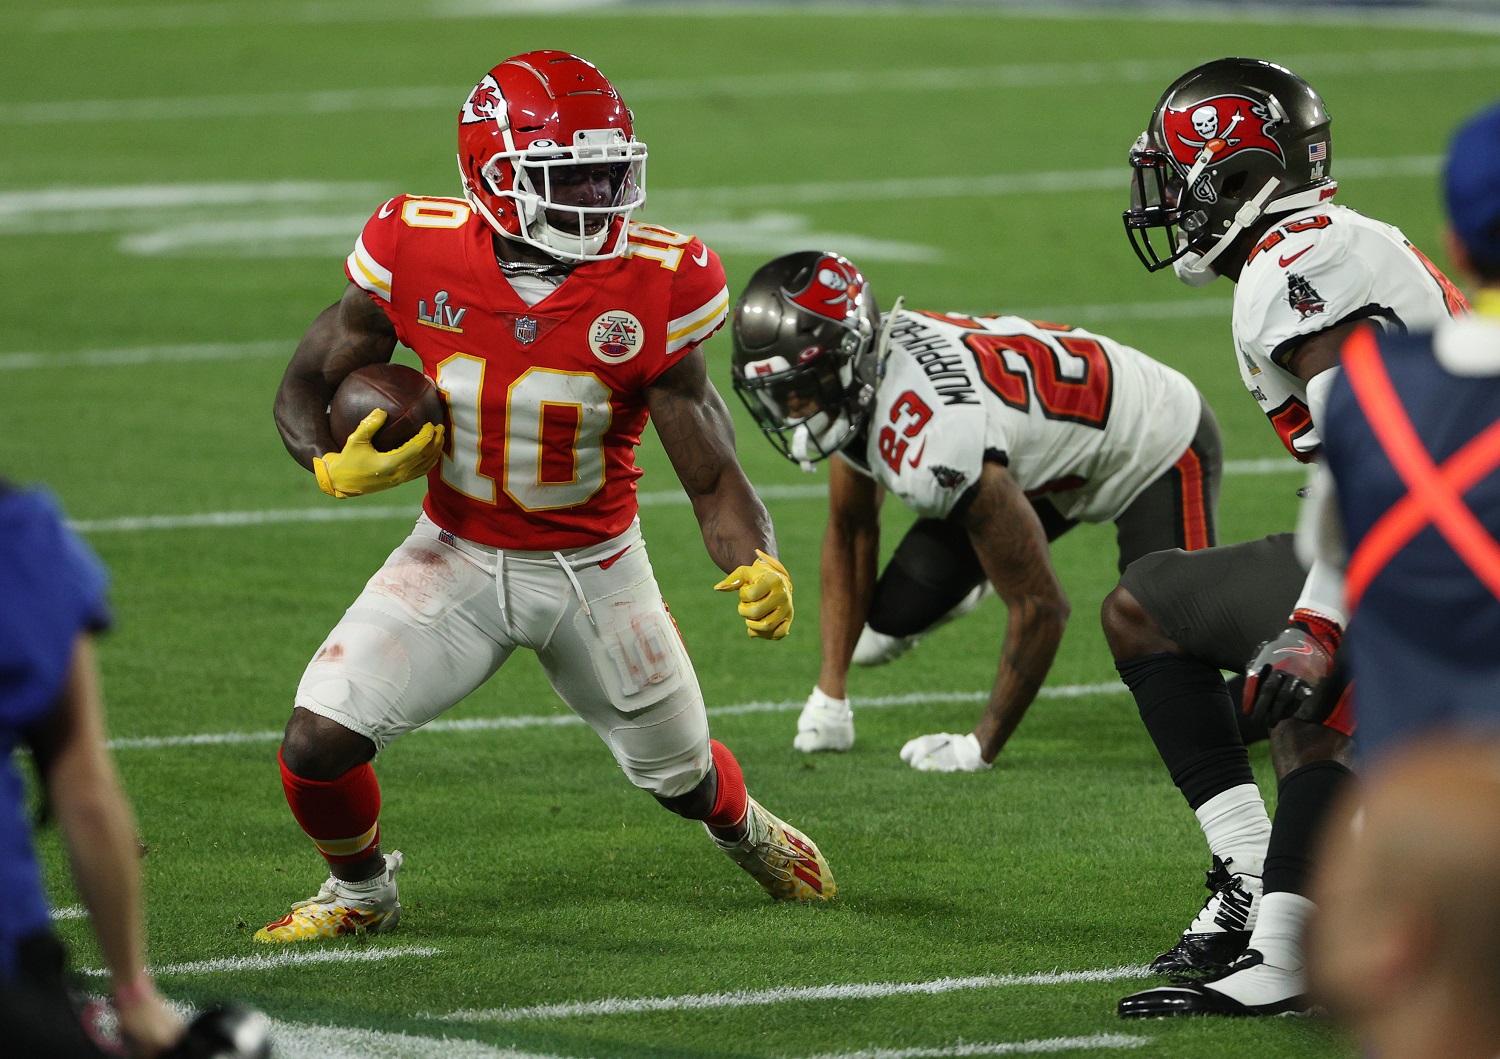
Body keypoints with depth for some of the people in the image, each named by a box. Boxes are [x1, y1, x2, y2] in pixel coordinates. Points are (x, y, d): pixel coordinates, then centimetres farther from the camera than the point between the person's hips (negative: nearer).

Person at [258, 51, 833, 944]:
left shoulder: (653, 290, -21)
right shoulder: (418, 254, -19)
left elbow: (713, 474, -16)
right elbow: (306, 385, -4)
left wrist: (759, 569, -36)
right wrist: (334, 467, -26)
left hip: (594, 567, 0)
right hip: (457, 558, 0)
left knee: (679, 774, 16)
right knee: (318, 743, -14)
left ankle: (745, 830, 56)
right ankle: (361, 891, 19)